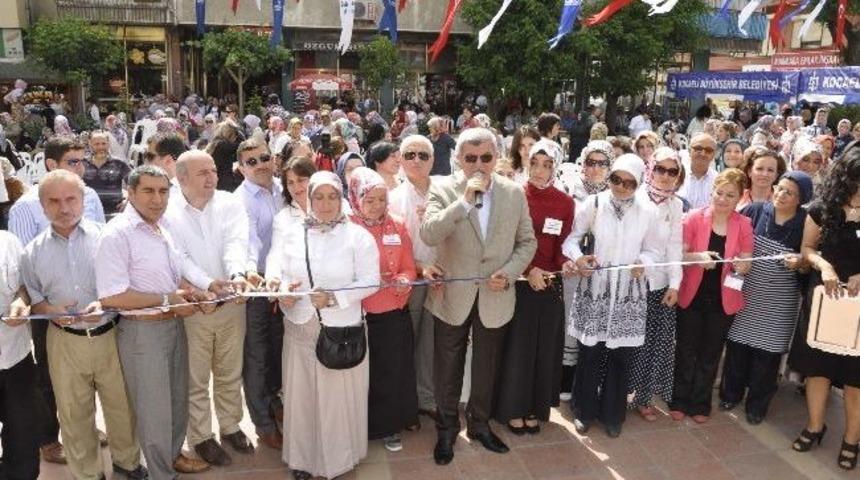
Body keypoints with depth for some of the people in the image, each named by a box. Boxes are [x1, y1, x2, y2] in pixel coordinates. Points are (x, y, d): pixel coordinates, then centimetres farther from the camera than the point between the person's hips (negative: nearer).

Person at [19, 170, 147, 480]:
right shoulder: (33, 252, 3)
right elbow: (32, 299, 10)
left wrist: (106, 304, -19)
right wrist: (49, 309, -10)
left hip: (111, 335, -1)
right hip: (65, 342, 2)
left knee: (121, 405, 11)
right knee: (74, 413, 13)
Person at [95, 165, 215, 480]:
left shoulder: (161, 228, 6)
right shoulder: (117, 234, -19)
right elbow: (110, 296, -25)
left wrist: (195, 292, -4)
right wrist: (167, 299, -18)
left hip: (174, 324, 8)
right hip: (142, 331, -8)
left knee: (178, 398, 23)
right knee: (154, 408, 9)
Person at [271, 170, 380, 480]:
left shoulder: (358, 236, -5)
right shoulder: (292, 234, 5)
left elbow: (370, 281, -9)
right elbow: (281, 273, 9)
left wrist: (333, 298, -19)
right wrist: (284, 291, -13)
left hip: (342, 330, -3)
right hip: (300, 328, 3)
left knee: (339, 396, 7)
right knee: (301, 395, 12)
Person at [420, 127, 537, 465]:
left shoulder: (514, 193, -1)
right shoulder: (442, 190, -9)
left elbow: (527, 241, 4)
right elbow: (428, 235, -24)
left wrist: (509, 273, -12)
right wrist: (464, 200, -30)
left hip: (495, 298, 2)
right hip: (453, 297, -2)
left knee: (486, 369, 19)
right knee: (448, 371, 14)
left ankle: (480, 424, 40)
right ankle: (446, 430, 35)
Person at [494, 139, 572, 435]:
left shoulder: (565, 203, 1)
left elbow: (565, 245, 2)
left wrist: (566, 265, -18)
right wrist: (529, 270, -19)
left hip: (550, 284, 3)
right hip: (518, 283, -2)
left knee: (544, 347, 11)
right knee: (517, 347, 5)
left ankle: (536, 408, 27)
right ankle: (513, 408, 21)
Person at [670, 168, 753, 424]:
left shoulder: (744, 224, -3)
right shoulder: (694, 218, -9)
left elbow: (746, 263, 2)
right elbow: (679, 254, -9)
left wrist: (741, 265, -21)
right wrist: (698, 257, -28)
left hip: (723, 299, 2)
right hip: (692, 296, -2)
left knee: (710, 354, 14)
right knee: (686, 350, 9)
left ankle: (700, 404, 29)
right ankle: (680, 401, 24)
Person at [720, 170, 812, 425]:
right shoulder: (755, 210, -6)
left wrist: (798, 261, -22)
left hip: (779, 299, -1)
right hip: (747, 290, 1)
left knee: (767, 350, 8)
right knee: (738, 342, 10)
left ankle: (757, 403, 26)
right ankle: (731, 393, 30)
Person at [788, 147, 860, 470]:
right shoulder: (823, 209, -7)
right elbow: (807, 248, 3)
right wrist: (824, 265, -17)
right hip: (825, 297, 1)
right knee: (817, 364, 12)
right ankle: (814, 427, 31)